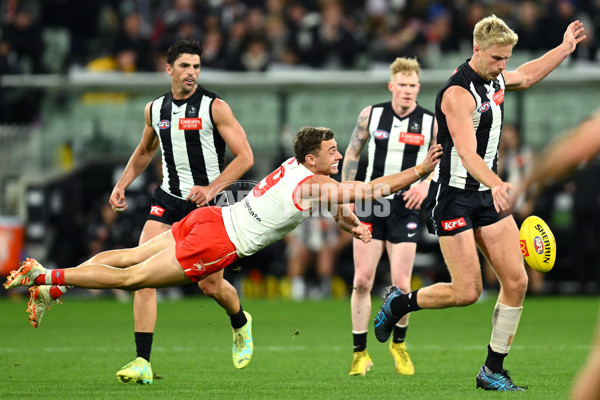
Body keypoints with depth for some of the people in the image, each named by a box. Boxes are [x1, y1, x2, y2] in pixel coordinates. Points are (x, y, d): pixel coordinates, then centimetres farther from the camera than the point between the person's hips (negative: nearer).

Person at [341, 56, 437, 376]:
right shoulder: (371, 115, 0)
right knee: (362, 281, -3)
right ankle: (360, 353, 7)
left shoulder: (431, 122, -2)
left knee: (401, 285, -6)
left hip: (405, 208, -1)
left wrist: (425, 184, -9)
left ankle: (399, 343, 21)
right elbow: (352, 153, 12)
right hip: (370, 205, 1)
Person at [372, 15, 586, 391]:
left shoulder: (495, 77, 5)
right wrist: (497, 185, -50)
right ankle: (399, 302, 17)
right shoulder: (458, 93, -22)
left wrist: (564, 48, 31)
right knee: (467, 292, -10)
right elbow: (467, 153, -34)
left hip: (488, 191, 8)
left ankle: (493, 370, 8)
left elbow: (525, 77, 31)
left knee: (516, 281, -1)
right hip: (453, 196, -8)